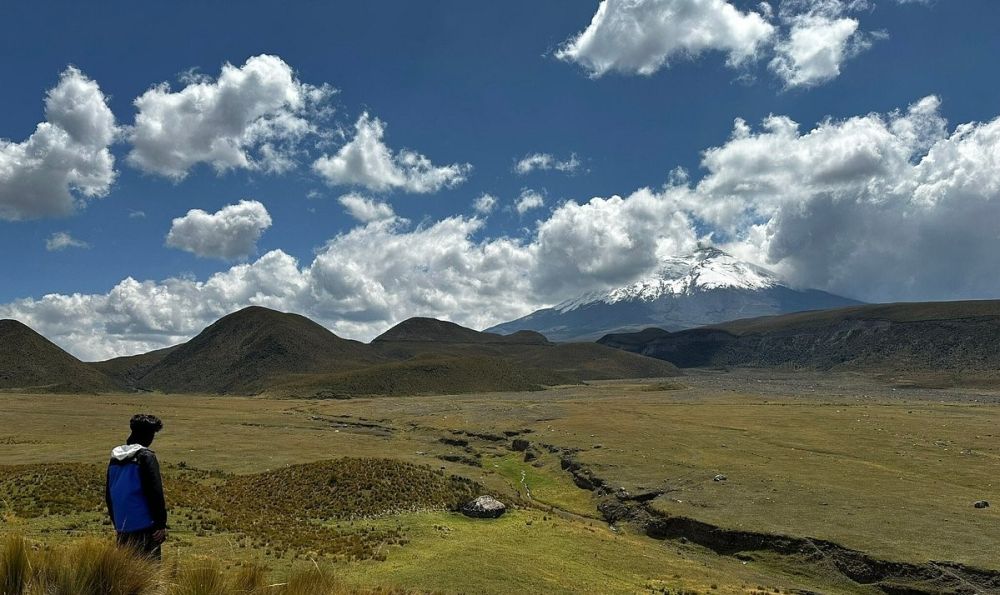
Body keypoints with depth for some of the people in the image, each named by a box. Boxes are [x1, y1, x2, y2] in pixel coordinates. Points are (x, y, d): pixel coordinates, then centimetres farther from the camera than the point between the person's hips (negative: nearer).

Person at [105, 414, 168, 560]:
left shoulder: (115, 457, 11)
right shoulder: (146, 456, -12)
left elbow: (108, 493, 19)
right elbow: (155, 492, -15)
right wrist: (161, 523, -11)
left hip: (122, 527, 7)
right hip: (144, 527, -7)